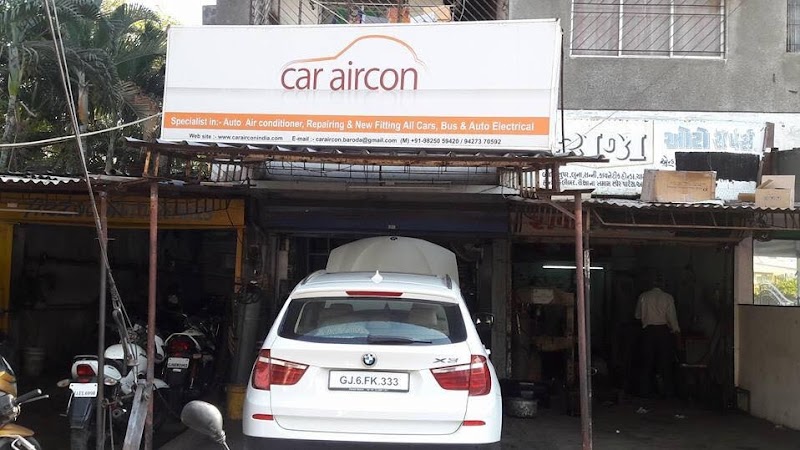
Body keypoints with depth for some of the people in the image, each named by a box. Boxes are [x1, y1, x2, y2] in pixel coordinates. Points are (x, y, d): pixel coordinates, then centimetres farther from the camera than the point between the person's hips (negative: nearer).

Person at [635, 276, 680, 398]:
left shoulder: (643, 296, 1)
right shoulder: (667, 298, -4)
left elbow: (638, 315, 8)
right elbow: (672, 316, -5)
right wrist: (676, 329, 9)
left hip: (648, 330, 1)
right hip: (664, 330, -1)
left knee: (647, 361, 7)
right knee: (665, 361, 6)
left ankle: (645, 391, 9)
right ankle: (668, 391, 8)